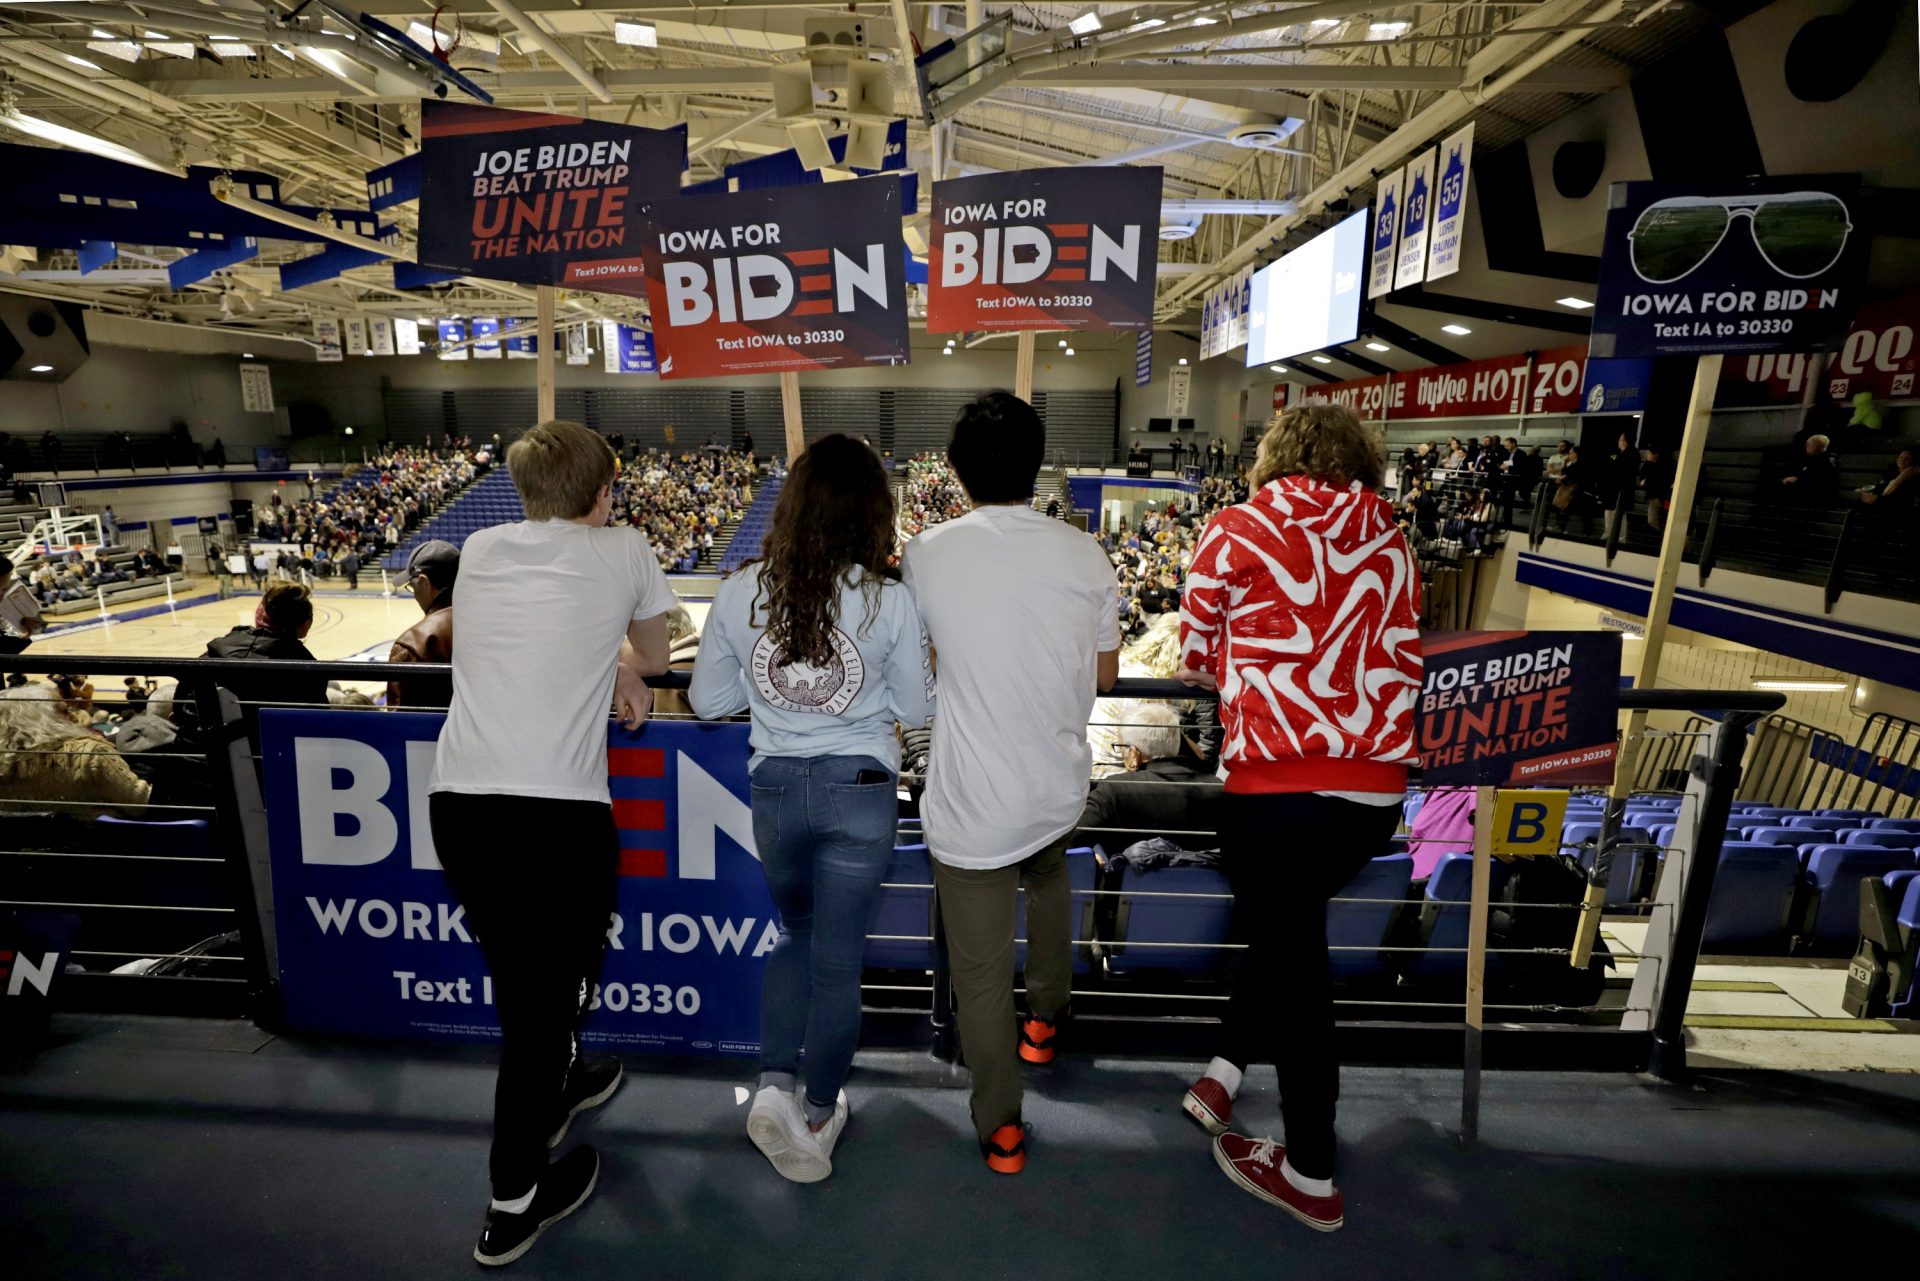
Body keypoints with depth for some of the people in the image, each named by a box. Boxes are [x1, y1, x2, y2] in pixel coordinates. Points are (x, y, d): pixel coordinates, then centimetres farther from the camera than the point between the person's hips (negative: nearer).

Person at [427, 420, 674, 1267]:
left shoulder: (479, 551, 15)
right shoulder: (623, 551, 4)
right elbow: (653, 661, 17)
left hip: (456, 802, 5)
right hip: (557, 810, -5)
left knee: (520, 974, 26)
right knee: (550, 987, 13)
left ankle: (555, 1084, 52)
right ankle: (514, 1203, 29)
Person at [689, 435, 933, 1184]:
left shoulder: (741, 593, -8)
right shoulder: (889, 600, -13)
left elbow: (708, 700, 0)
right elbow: (915, 710, -3)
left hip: (776, 787, 2)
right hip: (860, 789, -2)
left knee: (796, 933, 27)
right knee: (838, 957, 14)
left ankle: (775, 1086, 19)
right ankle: (818, 1116, 31)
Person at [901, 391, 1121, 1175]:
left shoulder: (926, 557, -11)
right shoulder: (1086, 557, -6)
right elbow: (1104, 676, 5)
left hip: (972, 802, -3)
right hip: (1060, 786, 4)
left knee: (981, 971, 12)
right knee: (1047, 874, 36)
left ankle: (1001, 1130, 29)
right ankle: (1045, 1016, 52)